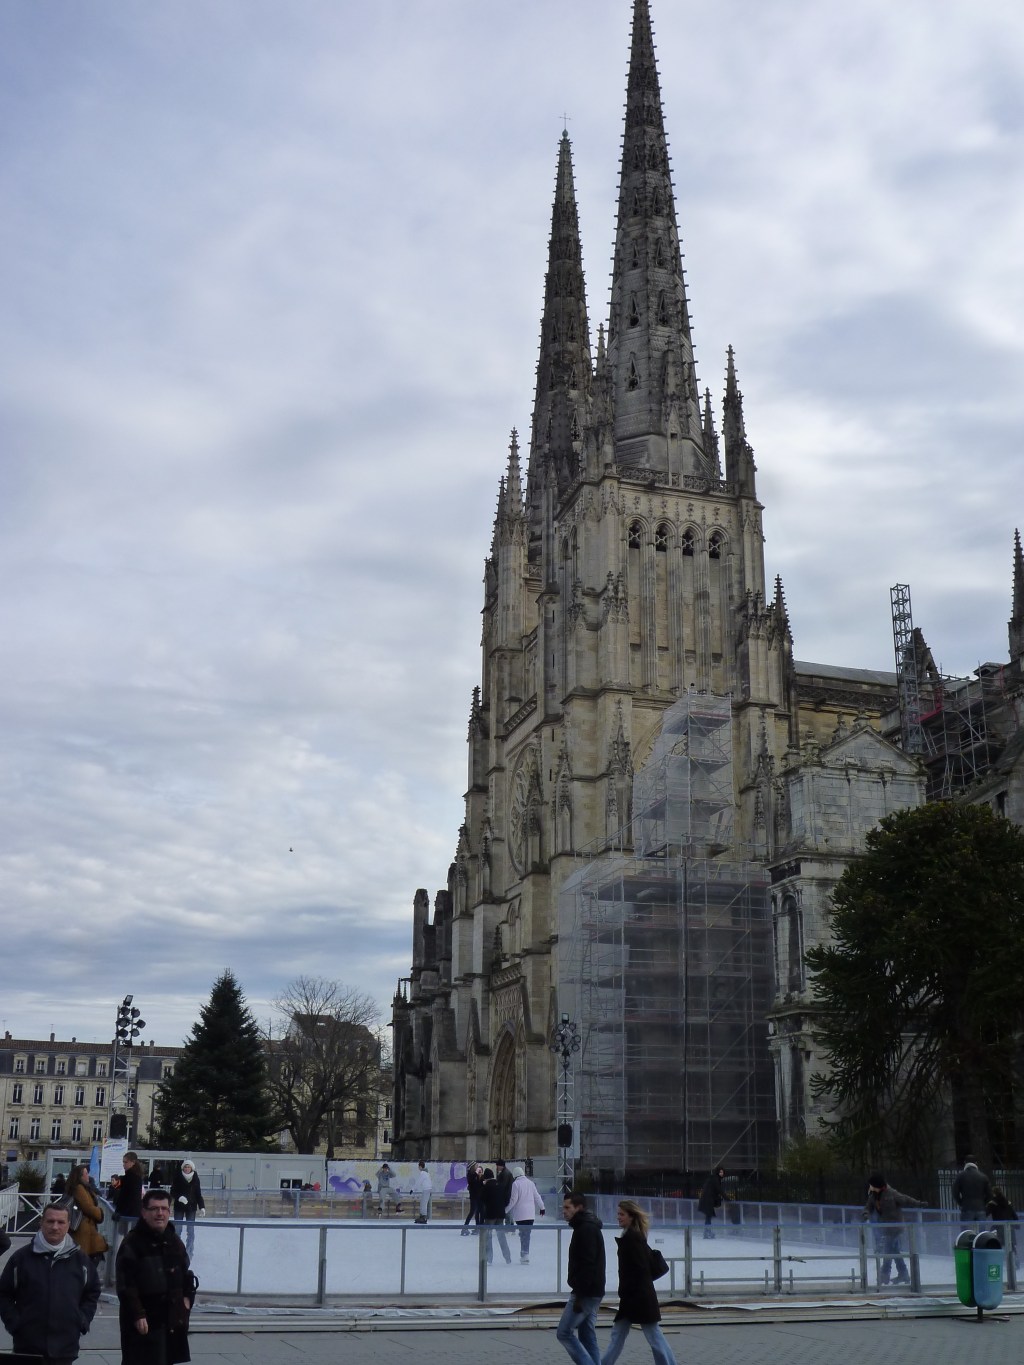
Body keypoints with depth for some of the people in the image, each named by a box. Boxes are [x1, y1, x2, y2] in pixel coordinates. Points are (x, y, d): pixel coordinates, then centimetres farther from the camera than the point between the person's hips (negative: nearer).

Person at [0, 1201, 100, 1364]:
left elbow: (92, 1293, 16)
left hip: (66, 1347, 1)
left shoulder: (80, 1259, 5)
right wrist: (13, 1322, -4)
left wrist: (82, 1321, 4)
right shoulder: (21, 1257, -1)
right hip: (27, 1346, -1)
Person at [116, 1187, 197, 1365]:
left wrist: (188, 1297, 6)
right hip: (143, 1320, -7)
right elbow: (126, 1286, -17)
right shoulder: (132, 1243, -13)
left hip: (172, 1319, 7)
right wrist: (137, 1315, -21)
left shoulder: (175, 1242, 11)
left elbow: (185, 1274, 21)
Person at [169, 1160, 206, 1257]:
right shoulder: (178, 1178, -5)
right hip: (179, 1207, -1)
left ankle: (189, 1252, 5)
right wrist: (179, 1197, -24)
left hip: (191, 1207, 1)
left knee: (190, 1231, -1)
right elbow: (173, 1192, -6)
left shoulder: (195, 1179, 0)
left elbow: (198, 1194, 4)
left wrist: (202, 1207, -4)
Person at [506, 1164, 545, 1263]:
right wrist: (541, 1207, 28)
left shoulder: (516, 1183, -8)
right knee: (527, 1233, 10)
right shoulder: (530, 1183, 8)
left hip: (520, 1214, -4)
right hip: (531, 1214, 5)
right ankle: (525, 1254, 13)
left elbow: (513, 1200, -10)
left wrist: (506, 1210, 0)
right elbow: (537, 1196, 15)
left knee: (523, 1234, 0)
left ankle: (524, 1254, -3)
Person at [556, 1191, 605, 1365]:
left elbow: (587, 1264, -23)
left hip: (586, 1293, -10)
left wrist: (579, 1296, -23)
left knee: (564, 1332, -6)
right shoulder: (588, 1226, 17)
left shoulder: (586, 1229, -16)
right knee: (587, 1335, 11)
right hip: (592, 1292, 10)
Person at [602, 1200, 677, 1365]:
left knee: (653, 1335, -2)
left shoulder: (632, 1237, -16)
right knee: (618, 1334, 12)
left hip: (637, 1296, -10)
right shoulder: (635, 1236, 12)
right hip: (634, 1296, 10)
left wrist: (625, 1292, -16)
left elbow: (640, 1268, -21)